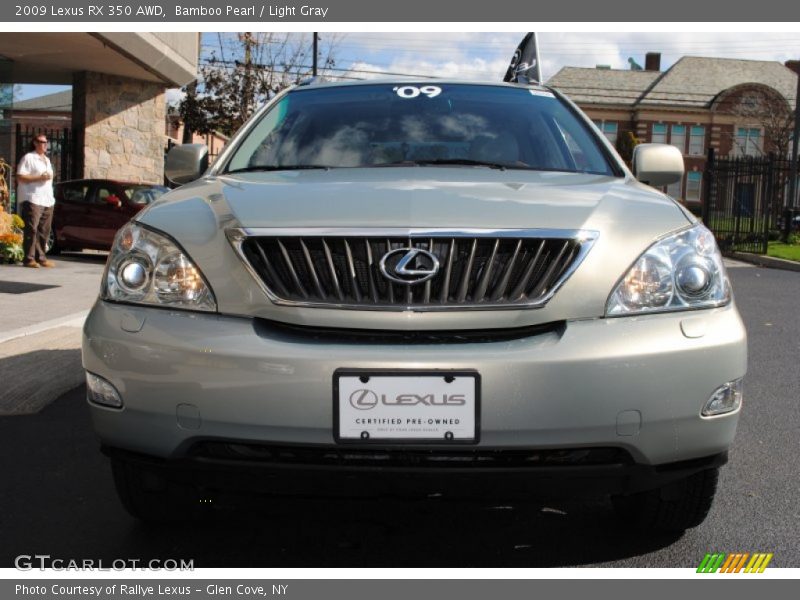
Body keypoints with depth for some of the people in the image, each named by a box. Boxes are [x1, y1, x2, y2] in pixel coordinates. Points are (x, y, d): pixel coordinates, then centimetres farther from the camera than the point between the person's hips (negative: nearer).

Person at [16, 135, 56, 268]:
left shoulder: (47, 160, 22)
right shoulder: (28, 158, -2)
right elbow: (20, 177, -10)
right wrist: (39, 177, -16)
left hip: (48, 200, 7)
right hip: (33, 200, -7)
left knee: (44, 231, 5)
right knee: (31, 230, -9)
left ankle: (40, 257, 10)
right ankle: (29, 259, -9)